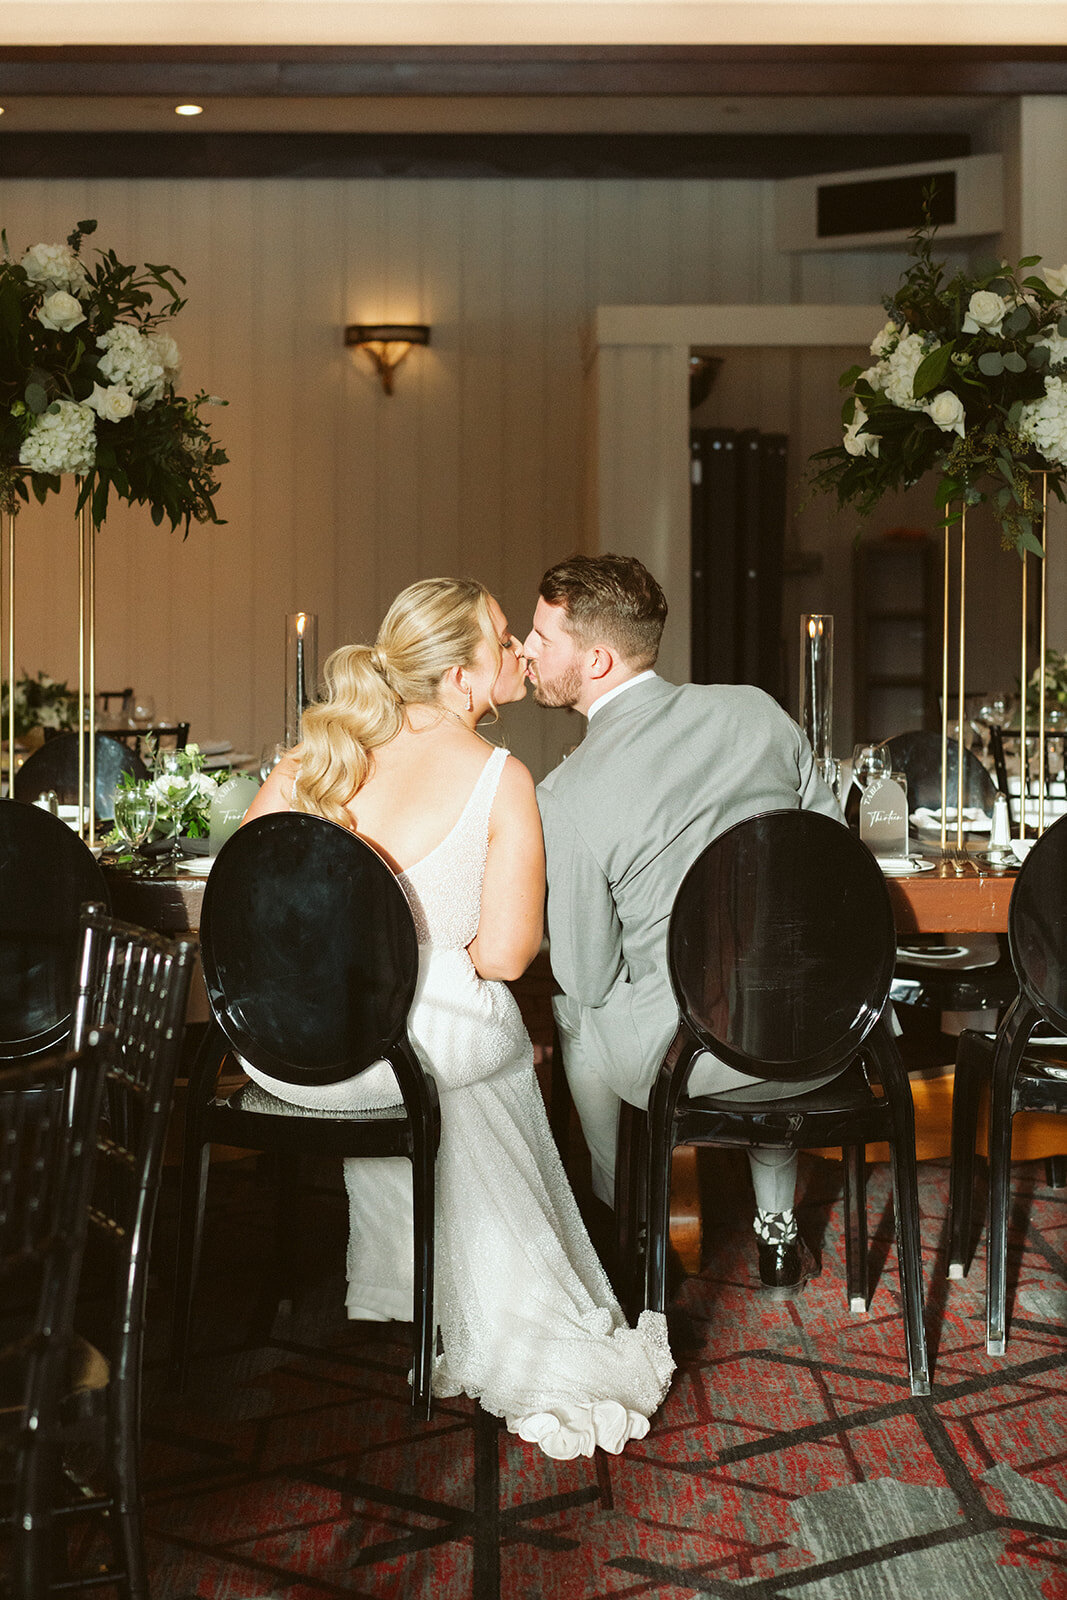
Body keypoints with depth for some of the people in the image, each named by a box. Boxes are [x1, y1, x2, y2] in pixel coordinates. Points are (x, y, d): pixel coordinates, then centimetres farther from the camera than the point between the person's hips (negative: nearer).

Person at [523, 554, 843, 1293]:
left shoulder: (567, 797, -15)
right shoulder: (757, 708, -1)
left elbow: (588, 977, -8)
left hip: (688, 1064, -4)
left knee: (573, 1009, 28)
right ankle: (778, 1232, 43)